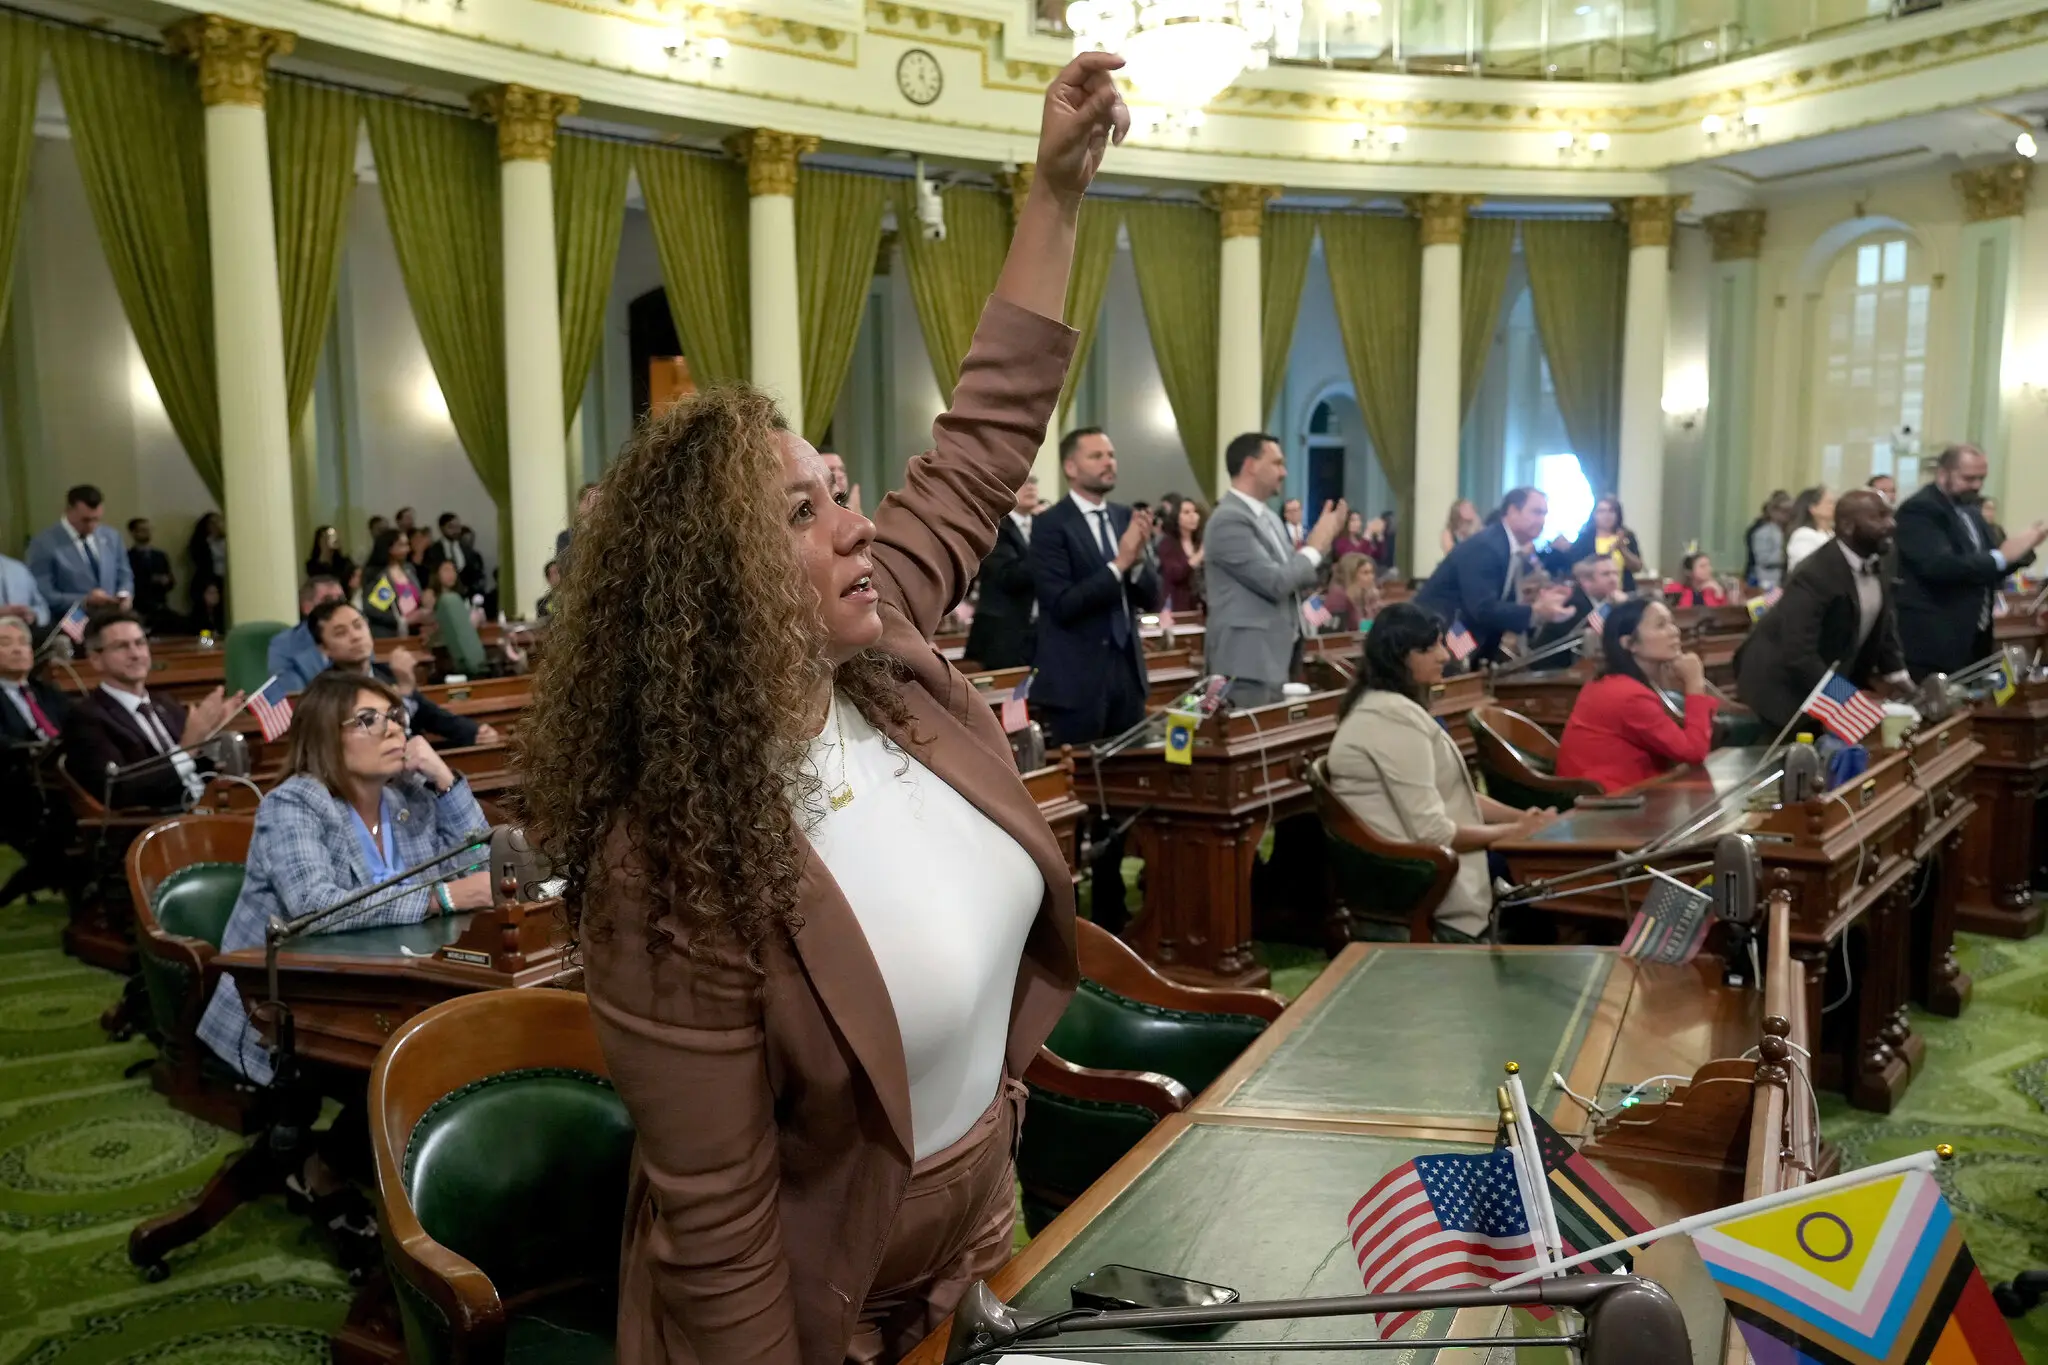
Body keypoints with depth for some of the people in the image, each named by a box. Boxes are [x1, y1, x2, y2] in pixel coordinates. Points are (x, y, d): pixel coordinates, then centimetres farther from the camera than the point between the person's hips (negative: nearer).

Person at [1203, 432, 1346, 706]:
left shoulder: (1269, 517, 15)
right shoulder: (1229, 519, -16)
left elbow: (1297, 579, 18)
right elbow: (1275, 582, -21)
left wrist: (1323, 539, 5)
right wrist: (1315, 546, -7)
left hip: (1276, 657, 10)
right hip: (1246, 661, -10)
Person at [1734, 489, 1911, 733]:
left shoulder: (1876, 564, -2)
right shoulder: (1814, 575, -28)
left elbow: (1882, 622, 14)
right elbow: (1798, 654, -34)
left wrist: (1896, 674, 2)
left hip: (1836, 676, 8)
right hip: (1784, 685, -8)